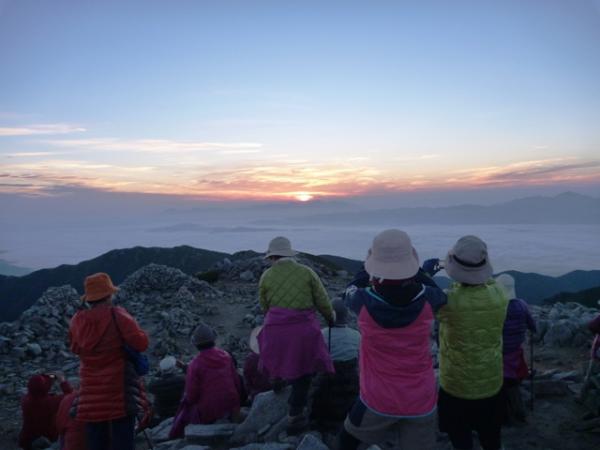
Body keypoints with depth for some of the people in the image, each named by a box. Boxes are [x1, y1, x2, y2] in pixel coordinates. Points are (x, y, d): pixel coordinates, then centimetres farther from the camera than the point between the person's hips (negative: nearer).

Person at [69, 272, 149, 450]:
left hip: (91, 393, 5)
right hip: (120, 390, -5)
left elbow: (75, 348, 18)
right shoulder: (117, 315, -14)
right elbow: (141, 343, -16)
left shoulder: (77, 321, 2)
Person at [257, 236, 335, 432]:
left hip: (276, 328, 1)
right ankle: (295, 416, 22)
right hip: (304, 328, -1)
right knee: (304, 371, 14)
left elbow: (264, 306, 10)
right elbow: (323, 301, 2)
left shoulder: (266, 276, 1)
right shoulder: (307, 272, -1)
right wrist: (330, 317, 22)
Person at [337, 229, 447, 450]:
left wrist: (371, 272, 18)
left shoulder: (364, 302, -21)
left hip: (378, 399, -1)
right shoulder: (426, 300, -17)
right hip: (421, 401, 2)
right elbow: (440, 293, 8)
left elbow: (350, 293, 5)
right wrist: (413, 271, 14)